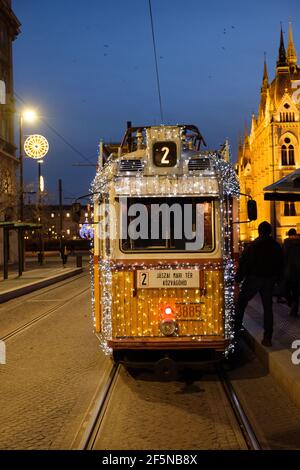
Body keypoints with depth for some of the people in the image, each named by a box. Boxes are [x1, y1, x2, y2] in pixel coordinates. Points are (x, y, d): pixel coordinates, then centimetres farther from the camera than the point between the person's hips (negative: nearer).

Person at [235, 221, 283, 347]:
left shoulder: (253, 246, -10)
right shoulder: (277, 247, 4)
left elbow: (244, 263, -11)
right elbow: (280, 265, 11)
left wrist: (238, 278, -3)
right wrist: (275, 279, 20)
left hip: (253, 279, -4)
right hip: (269, 280, 4)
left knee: (241, 304, 10)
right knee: (268, 307, 8)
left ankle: (235, 330, 9)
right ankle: (267, 338, 4)